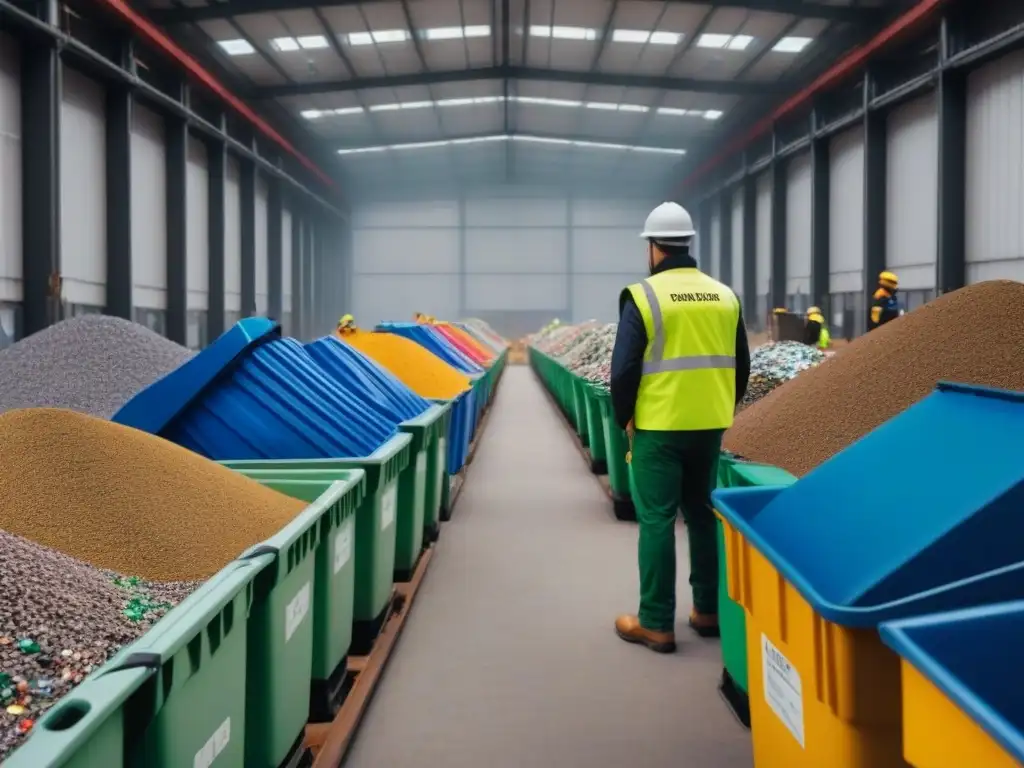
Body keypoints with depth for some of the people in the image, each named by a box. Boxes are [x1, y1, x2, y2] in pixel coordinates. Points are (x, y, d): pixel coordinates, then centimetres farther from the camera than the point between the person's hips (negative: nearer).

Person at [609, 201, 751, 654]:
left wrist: (624, 418, 4)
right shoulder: (725, 296, 6)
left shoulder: (643, 296, -10)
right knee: (703, 513, 16)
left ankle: (656, 624, 5)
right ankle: (709, 611, 23)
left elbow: (624, 368, -10)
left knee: (657, 521, 1)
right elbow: (740, 364, 12)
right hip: (709, 426, 5)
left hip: (658, 427, -5)